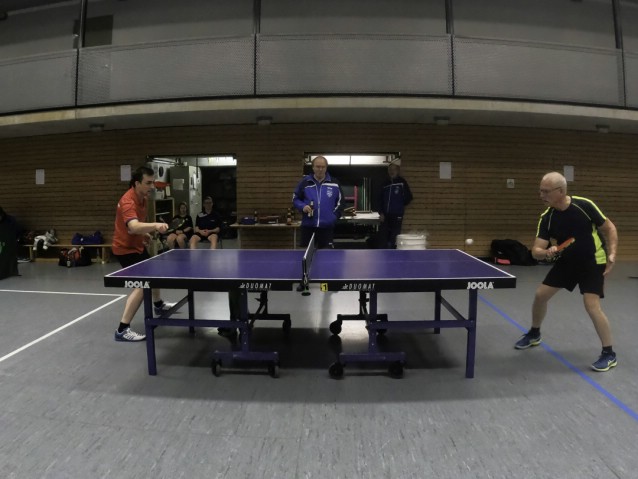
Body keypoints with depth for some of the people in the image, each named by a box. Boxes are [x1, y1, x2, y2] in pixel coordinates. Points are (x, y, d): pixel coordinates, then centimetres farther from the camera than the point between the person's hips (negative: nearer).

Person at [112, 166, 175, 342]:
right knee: (142, 285, -20)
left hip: (137, 245, 10)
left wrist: (145, 233, 3)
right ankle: (122, 330, -15)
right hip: (125, 248, -10)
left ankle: (158, 305, 53)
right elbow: (133, 227, -50)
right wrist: (155, 226, -65)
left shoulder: (143, 197, 0)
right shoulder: (128, 201, -30)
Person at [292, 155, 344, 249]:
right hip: (308, 225, 1)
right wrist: (303, 207, -8)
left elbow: (340, 202, 10)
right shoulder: (305, 182, 4)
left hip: (327, 226, 0)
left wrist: (334, 217, -1)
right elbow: (295, 199, 11)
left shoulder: (334, 183, 4)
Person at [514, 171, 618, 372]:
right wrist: (547, 253, -39)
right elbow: (536, 251, -16)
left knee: (592, 306, -16)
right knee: (540, 295, 3)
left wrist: (612, 254, -18)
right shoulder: (546, 218, -13)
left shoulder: (584, 205, -22)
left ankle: (609, 354, 4)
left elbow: (610, 228, -8)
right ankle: (534, 334, 28)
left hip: (593, 262, -4)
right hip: (567, 262, 4)